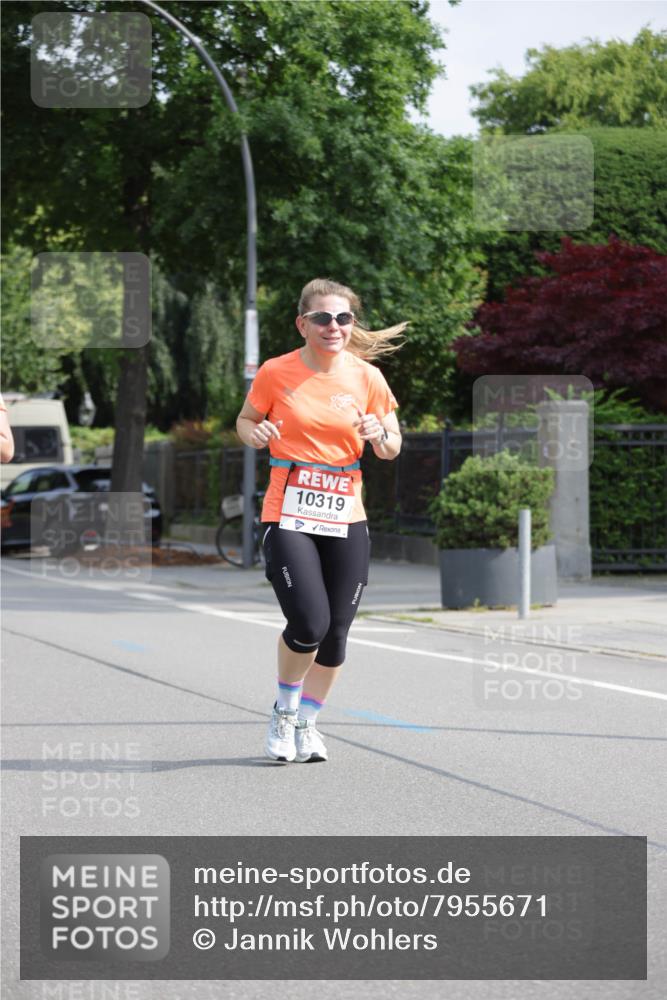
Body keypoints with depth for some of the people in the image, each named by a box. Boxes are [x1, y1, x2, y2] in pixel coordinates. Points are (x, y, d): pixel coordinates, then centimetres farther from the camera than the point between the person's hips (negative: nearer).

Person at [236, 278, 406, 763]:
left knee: (336, 632, 3)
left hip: (346, 520, 3)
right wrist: (255, 432, -13)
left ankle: (307, 723, 26)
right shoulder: (276, 372, -4)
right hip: (288, 517, -3)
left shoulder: (367, 377, 2)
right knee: (309, 623, -17)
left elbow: (393, 447, 11)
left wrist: (377, 435, -12)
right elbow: (245, 420, 10)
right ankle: (284, 712, 12)